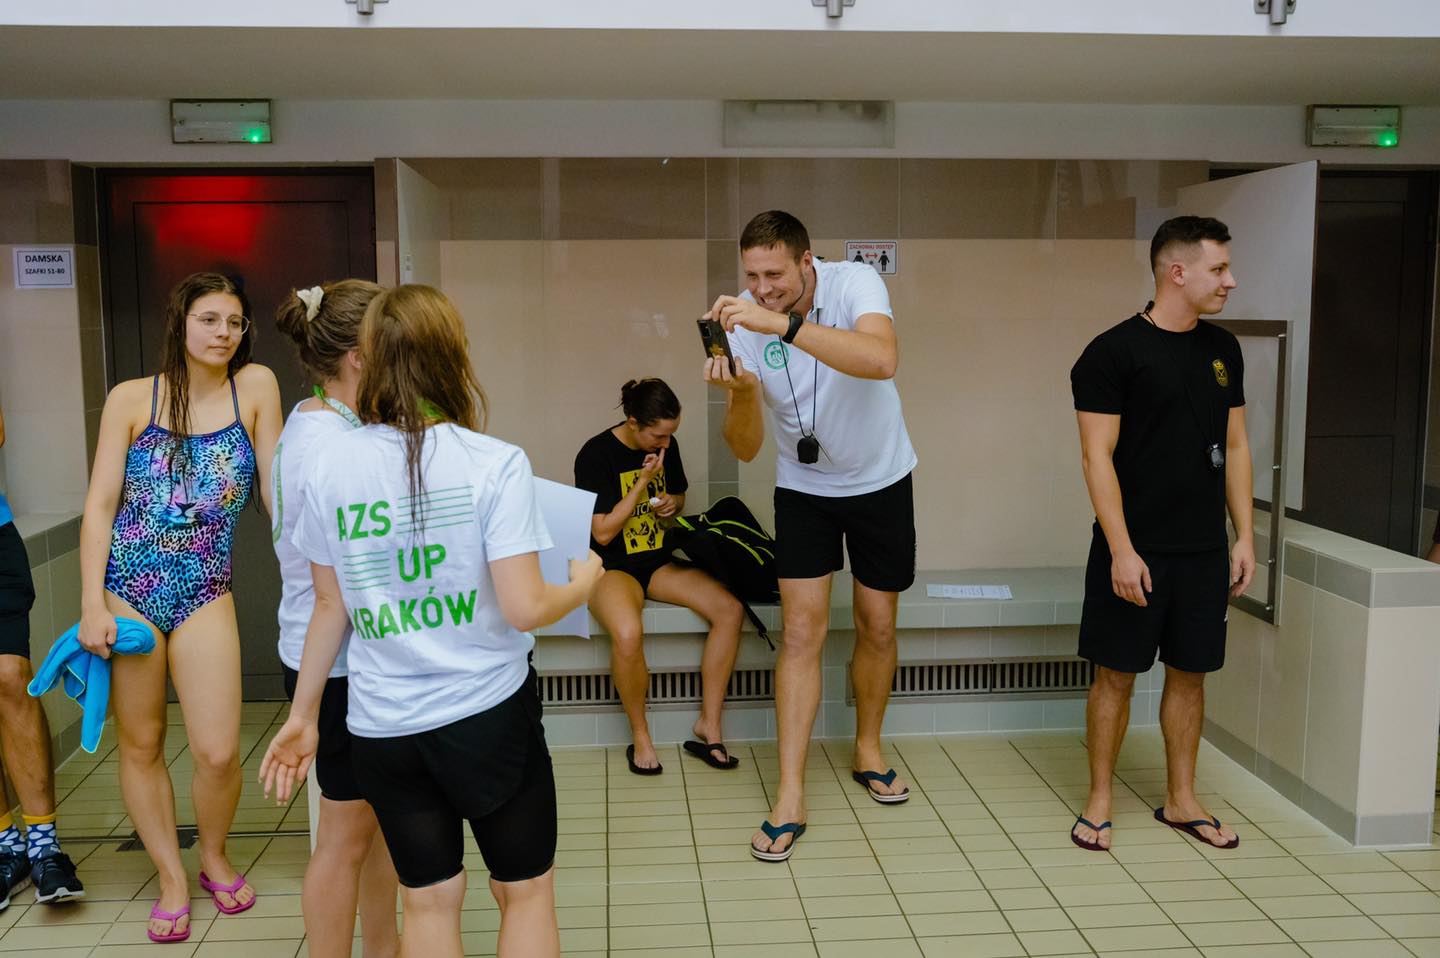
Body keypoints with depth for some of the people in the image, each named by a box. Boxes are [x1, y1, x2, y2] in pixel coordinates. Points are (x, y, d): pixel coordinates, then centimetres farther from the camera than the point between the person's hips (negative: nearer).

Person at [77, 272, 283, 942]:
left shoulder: (255, 387, 0)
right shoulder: (131, 399, 1)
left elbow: (276, 490, 0)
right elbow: (100, 504, 0)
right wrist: (92, 603, -8)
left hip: (205, 593, 0)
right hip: (127, 588, 1)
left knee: (219, 753, -4)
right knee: (140, 744, 10)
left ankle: (214, 857, 26)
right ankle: (172, 879, 27)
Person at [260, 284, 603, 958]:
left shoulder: (328, 468, -3)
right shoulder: (494, 463, -14)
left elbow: (330, 606, 4)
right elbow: (524, 609, -17)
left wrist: (303, 714, 17)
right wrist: (582, 584, 5)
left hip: (383, 727, 3)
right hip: (488, 714, -3)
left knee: (428, 901, 19)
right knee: (525, 890, 17)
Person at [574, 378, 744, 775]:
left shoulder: (666, 446, 3)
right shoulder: (596, 454, -14)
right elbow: (602, 533, -15)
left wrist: (672, 503, -3)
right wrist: (644, 481, -19)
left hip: (659, 562, 6)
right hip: (612, 566, -6)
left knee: (730, 608, -19)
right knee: (628, 634, -37)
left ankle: (708, 725, -9)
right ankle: (640, 737, -12)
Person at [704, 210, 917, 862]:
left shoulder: (855, 284, -23)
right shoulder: (742, 323, -16)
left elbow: (881, 360, -46)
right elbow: (745, 449, -16)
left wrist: (782, 323, -52)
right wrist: (742, 394, -37)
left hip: (879, 480, -1)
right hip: (803, 487, 1)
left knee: (878, 626, 10)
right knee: (802, 632, -5)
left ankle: (867, 750, 33)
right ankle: (790, 796, -1)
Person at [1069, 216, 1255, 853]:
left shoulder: (1223, 350, 9)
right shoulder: (1113, 352, -10)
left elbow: (1235, 447, 13)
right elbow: (1098, 457, -13)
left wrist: (1245, 536, 8)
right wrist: (1121, 550, -17)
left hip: (1204, 550, 6)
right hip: (1134, 550, -5)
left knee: (1189, 673, 13)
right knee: (1116, 675, 3)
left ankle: (1181, 800, 27)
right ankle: (1099, 800, 18)